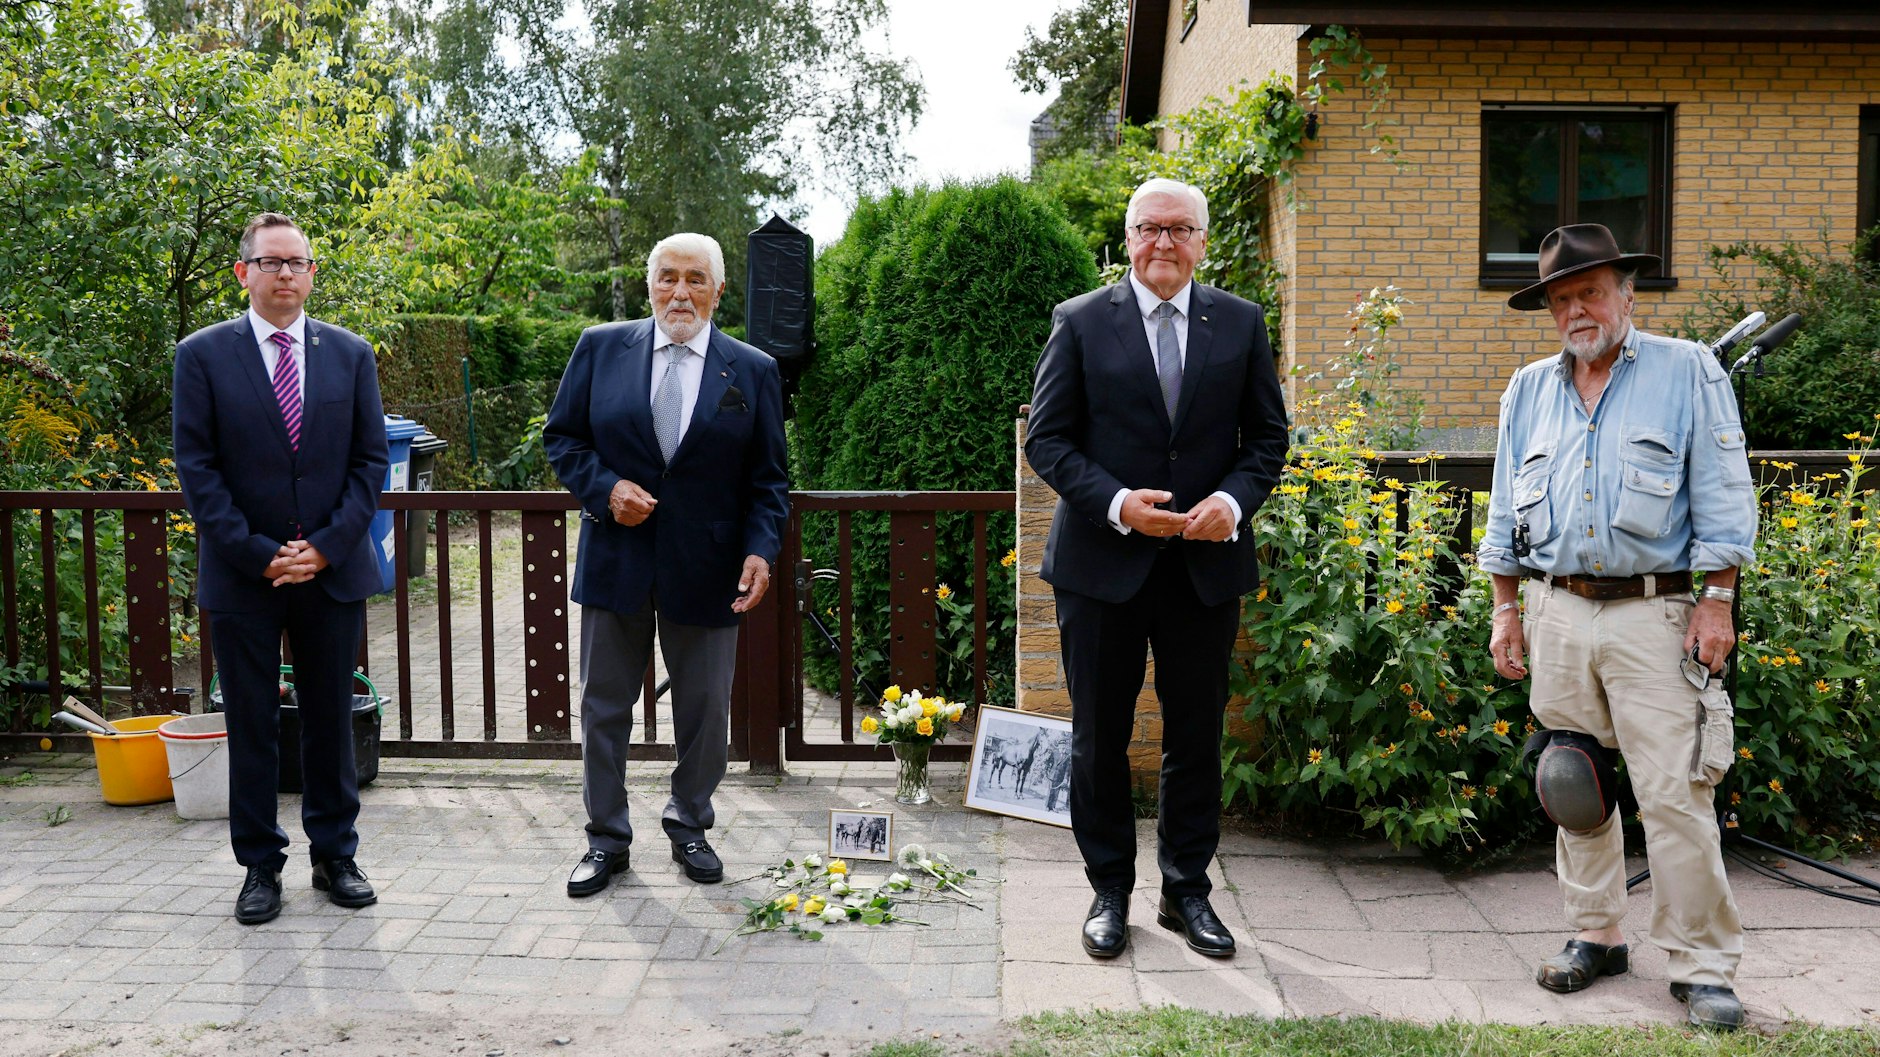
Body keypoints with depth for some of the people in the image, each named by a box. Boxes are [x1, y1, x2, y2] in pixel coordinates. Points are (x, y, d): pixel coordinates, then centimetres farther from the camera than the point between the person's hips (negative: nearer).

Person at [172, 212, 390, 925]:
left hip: (334, 570, 2)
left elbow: (370, 459, 3)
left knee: (331, 718, 9)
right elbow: (196, 467, -4)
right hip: (241, 574, -1)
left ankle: (335, 855, 22)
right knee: (251, 725, 7)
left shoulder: (350, 353, 6)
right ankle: (261, 865, 19)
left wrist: (327, 546, -8)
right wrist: (258, 554, -11)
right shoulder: (203, 354, 1)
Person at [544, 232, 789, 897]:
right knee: (605, 706, 10)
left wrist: (761, 549, -12)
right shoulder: (600, 348, 2)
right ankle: (606, 838, 25)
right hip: (616, 559, 1)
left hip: (707, 568, 0)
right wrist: (605, 489, -11)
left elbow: (767, 479, 2)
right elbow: (561, 436, 6)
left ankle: (689, 826, 32)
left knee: (705, 709, 10)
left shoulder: (753, 371, 1)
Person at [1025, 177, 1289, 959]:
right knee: (1099, 736, 8)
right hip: (1103, 563, -1)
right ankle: (1109, 891, 24)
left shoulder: (1241, 323, 6)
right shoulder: (1080, 322, 0)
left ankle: (1187, 891, 26)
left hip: (1206, 563, 2)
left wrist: (1233, 501, -11)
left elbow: (1267, 436, 8)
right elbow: (1047, 439, -2)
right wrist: (1118, 504, -16)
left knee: (1197, 736, 10)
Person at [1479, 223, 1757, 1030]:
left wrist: (1719, 600, -8)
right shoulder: (1529, 390, 13)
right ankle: (1595, 935, 23)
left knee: (1674, 793, -6)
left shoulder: (1687, 372, 2)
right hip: (1556, 614, 4)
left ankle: (1703, 964, 5)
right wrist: (1506, 608, 11)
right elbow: (1506, 511, 16)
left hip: (1652, 613, -4)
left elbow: (1722, 496, -2)